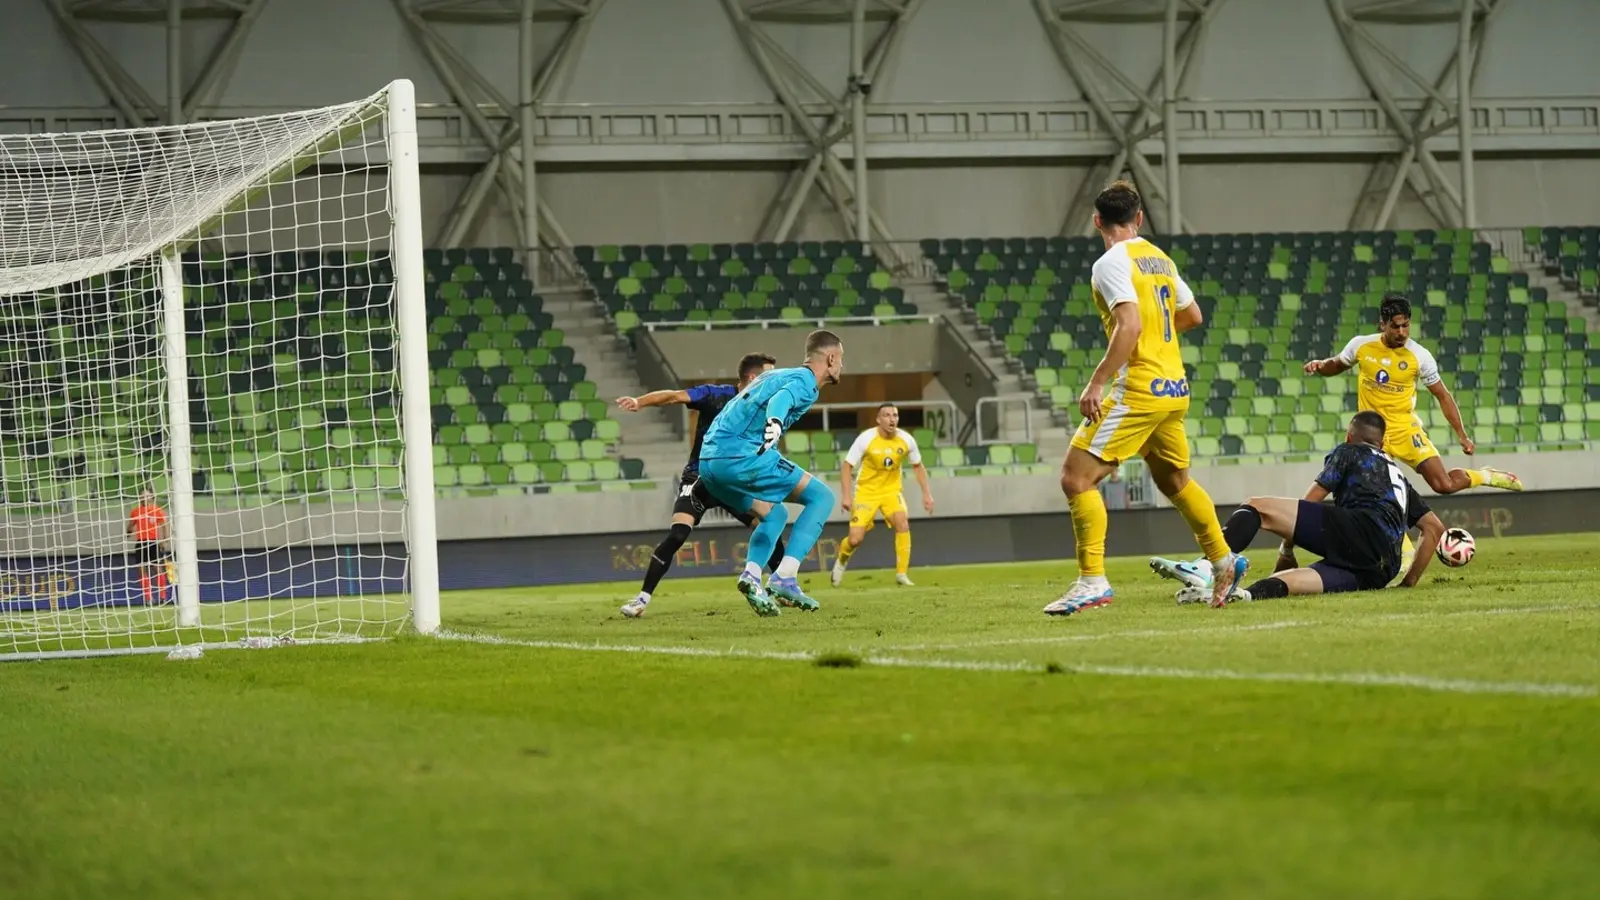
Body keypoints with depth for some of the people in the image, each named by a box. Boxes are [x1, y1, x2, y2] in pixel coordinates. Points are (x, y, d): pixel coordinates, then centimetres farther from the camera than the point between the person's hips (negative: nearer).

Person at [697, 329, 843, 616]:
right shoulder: (804, 381, 0)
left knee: (775, 514, 27)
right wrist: (774, 422, -44)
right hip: (740, 456, -9)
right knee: (821, 497, -1)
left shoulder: (775, 375, 27)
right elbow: (781, 399, -23)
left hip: (709, 461, 9)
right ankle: (785, 579, -12)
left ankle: (751, 575, 4)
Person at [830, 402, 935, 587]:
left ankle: (902, 574, -16)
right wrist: (847, 496, -19)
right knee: (855, 539, -8)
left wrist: (927, 493, 1)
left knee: (902, 523, -26)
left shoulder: (906, 440, -10)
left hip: (892, 490, 2)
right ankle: (841, 560, 28)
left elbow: (917, 466, 7)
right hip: (866, 491, -2)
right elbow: (846, 466, -11)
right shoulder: (866, 439, -18)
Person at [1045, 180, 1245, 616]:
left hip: (1138, 388, -9)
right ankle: (1224, 561, 32)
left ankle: (1092, 581, -17)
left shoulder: (1112, 263, -11)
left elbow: (1129, 325, -23)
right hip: (1174, 387, 9)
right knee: (1174, 479, 26)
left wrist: (1097, 382, -22)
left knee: (1077, 477, -9)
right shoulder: (1160, 259, 13)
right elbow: (1192, 316, 23)